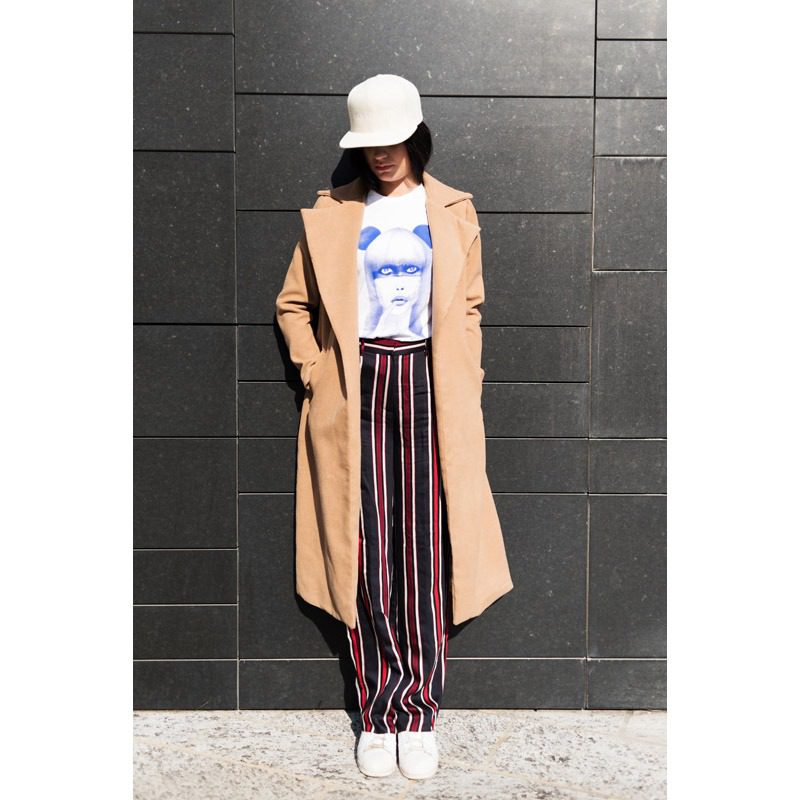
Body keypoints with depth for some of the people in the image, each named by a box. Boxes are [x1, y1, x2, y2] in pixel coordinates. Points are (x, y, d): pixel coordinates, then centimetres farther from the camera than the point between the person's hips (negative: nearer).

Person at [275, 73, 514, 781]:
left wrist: (465, 390, 3)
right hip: (357, 393, 0)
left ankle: (420, 714, 11)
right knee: (366, 553, -1)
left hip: (429, 388, 0)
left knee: (426, 552, -2)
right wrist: (316, 373, 3)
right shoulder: (330, 214, 10)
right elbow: (294, 304, 15)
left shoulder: (454, 213, 11)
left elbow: (468, 311, 11)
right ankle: (378, 715, 13)